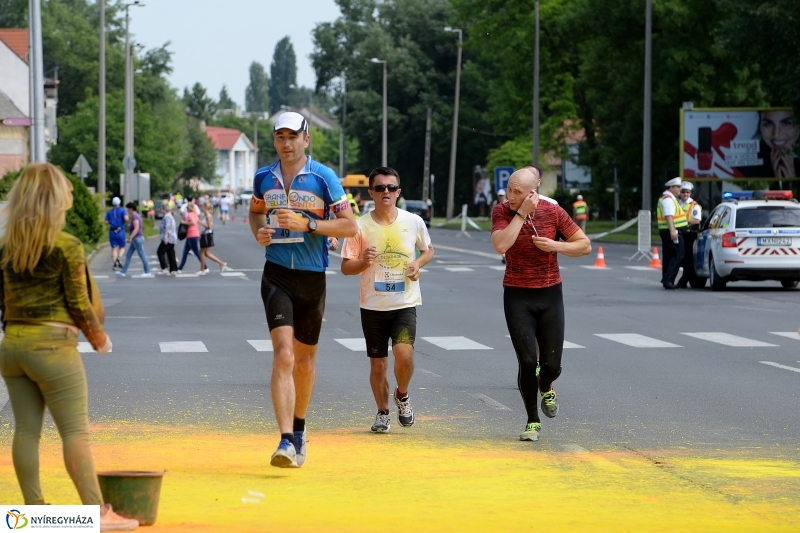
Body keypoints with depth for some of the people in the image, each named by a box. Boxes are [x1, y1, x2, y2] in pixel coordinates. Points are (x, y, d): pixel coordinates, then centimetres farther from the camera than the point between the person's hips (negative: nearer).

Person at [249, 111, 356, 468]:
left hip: (313, 278, 0)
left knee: (304, 359, 13)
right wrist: (258, 233, 3)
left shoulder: (324, 177, -5)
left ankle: (299, 428, 36)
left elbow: (349, 226, -8)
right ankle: (286, 441, -24)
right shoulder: (263, 178, 5)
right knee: (283, 354, -16)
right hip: (277, 277, 0)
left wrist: (306, 224, -19)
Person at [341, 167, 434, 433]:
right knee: (378, 364, 6)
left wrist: (418, 263, -4)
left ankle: (402, 396, 9)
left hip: (405, 304, -1)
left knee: (404, 353, -20)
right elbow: (346, 268, -1)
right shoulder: (361, 226, -4)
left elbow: (428, 249, 17)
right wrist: (364, 261, -22)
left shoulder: (414, 222, -1)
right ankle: (383, 412, 28)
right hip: (372, 306, 1)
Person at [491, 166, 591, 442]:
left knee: (552, 364, 2)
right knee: (527, 361, -9)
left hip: (550, 295, 1)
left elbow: (584, 245, -1)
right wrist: (521, 213, -25)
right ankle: (533, 422, 9)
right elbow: (501, 245, -28)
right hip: (518, 296, -1)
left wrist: (555, 246, -17)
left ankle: (546, 387, 40)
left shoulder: (552, 211, -8)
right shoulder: (503, 212, -9)